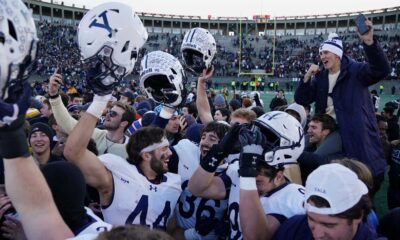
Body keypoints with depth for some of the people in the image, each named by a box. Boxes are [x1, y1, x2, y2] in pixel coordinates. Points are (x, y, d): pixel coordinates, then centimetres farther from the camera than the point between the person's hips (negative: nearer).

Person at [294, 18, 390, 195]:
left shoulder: (355, 70, -5)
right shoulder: (320, 77, 10)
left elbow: (381, 70, -25)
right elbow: (301, 100, 5)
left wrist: (369, 42, -40)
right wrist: (307, 77, -10)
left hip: (354, 132, -5)